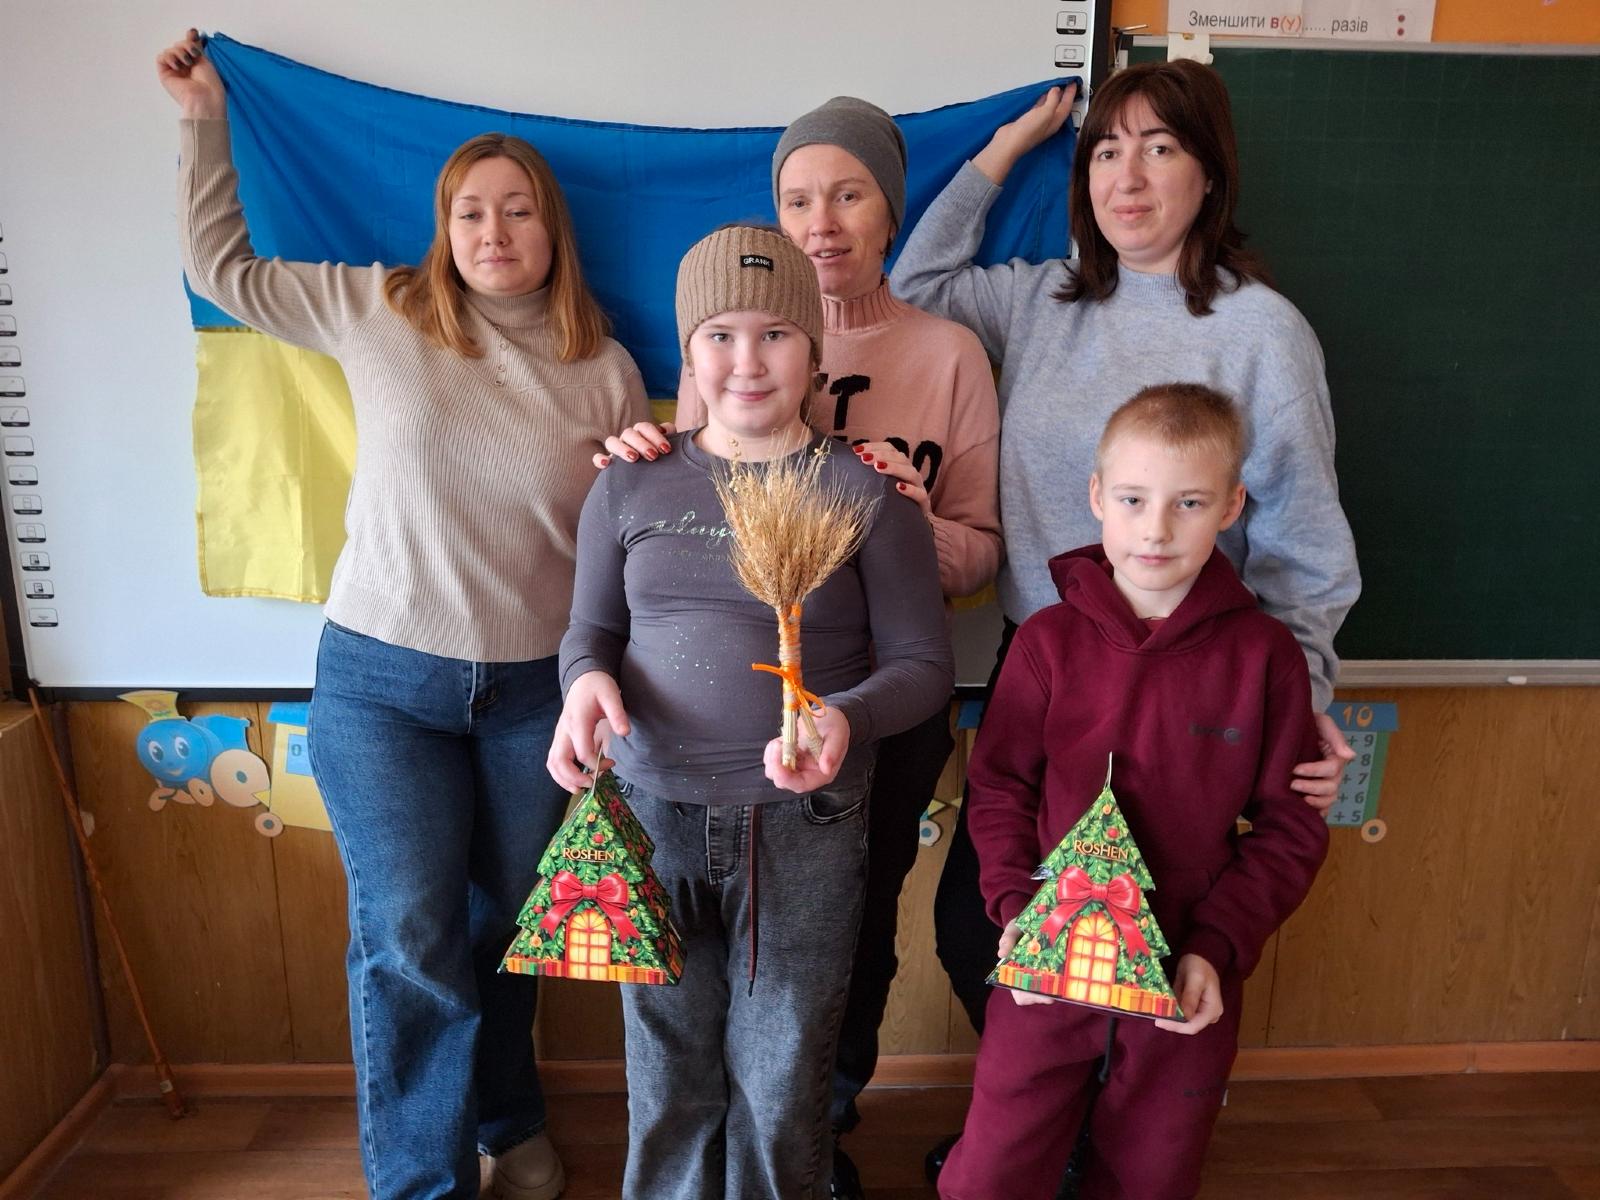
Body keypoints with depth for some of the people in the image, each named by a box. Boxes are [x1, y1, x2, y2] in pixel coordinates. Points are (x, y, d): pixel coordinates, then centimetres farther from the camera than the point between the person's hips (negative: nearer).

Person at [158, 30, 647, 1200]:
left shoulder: (607, 372, 0)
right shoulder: (375, 310, -1)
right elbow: (223, 268, 12)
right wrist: (207, 121, 10)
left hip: (537, 690, 1)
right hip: (380, 678, -1)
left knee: (508, 926, 16)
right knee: (409, 940, 0)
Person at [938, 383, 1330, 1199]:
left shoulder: (1263, 654, -7)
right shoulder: (1048, 640, -6)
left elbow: (1291, 827, -2)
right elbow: (999, 790, 0)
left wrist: (1219, 947, -11)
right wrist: (1015, 909, -12)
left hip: (1190, 985, 1)